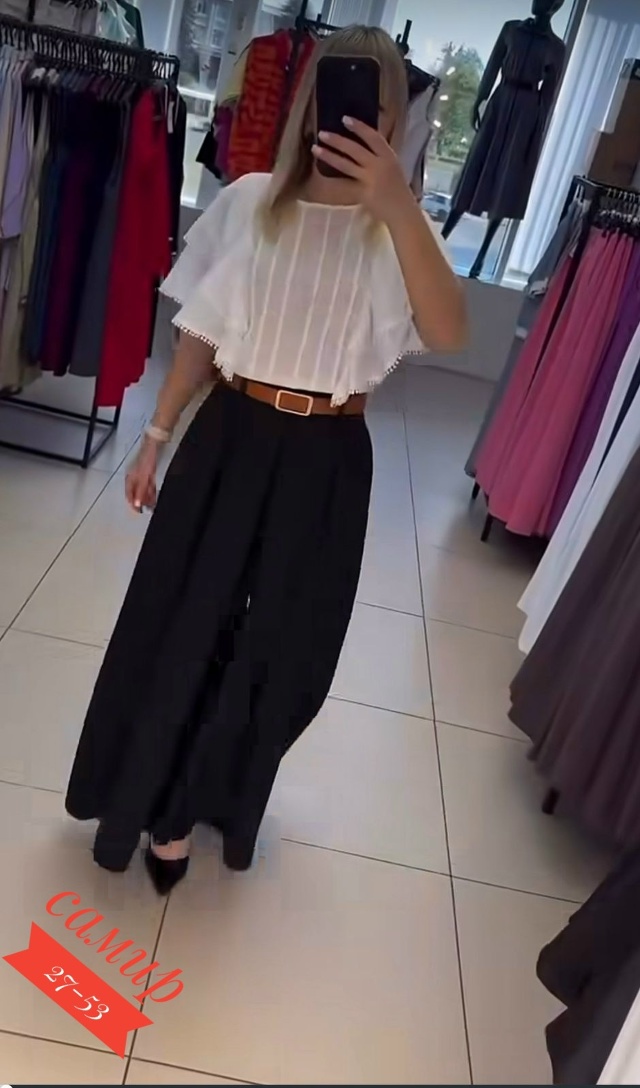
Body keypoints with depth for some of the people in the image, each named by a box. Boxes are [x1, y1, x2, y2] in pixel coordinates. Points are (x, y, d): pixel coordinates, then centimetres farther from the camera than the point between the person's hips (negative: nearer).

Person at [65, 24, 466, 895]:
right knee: (177, 623, 11)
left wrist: (396, 206, -33)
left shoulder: (397, 229, -4)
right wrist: (156, 436, 6)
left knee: (278, 647, 11)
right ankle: (152, 794, 38)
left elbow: (449, 334, -23)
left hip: (324, 461, 0)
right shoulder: (247, 202, -2)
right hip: (231, 437, 1)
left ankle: (185, 805, 38)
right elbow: (200, 336, 4)